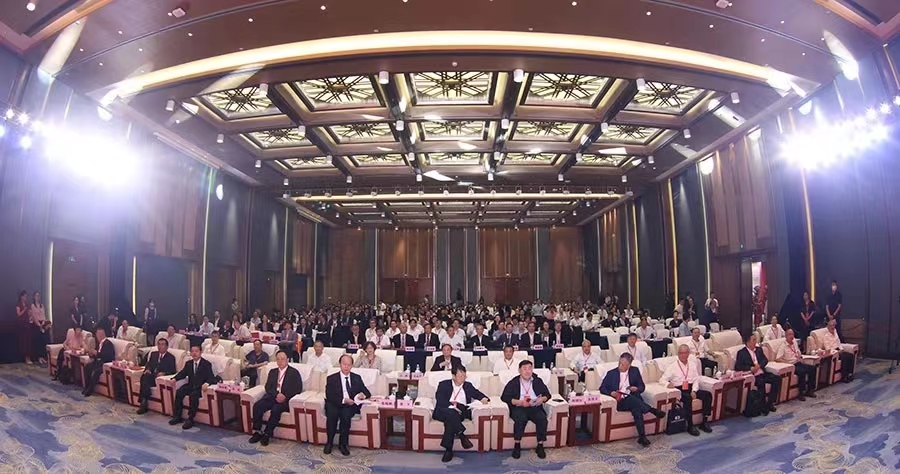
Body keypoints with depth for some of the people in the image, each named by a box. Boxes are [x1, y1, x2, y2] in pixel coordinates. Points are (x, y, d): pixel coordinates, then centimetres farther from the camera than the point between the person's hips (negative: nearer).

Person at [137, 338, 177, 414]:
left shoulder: (171, 357, 5)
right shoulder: (153, 354, 22)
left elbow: (173, 371, -2)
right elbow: (148, 364, 17)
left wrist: (163, 373, -20)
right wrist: (147, 369, -7)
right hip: (151, 376, 4)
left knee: (145, 378, -32)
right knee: (144, 376, -30)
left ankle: (143, 402, -27)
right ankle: (144, 402, -31)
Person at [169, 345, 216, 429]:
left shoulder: (206, 364, -3)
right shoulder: (188, 363, 14)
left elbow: (211, 377, -11)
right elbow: (182, 373, 15)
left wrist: (206, 383, -32)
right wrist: (175, 379, -6)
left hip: (200, 387, -5)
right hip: (190, 385, 5)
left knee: (193, 395, -32)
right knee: (178, 392, -20)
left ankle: (190, 419, -25)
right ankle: (177, 416, -8)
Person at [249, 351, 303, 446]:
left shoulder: (294, 372, 7)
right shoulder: (272, 372, 20)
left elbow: (298, 389, -1)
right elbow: (268, 387, 9)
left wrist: (285, 396, -16)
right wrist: (276, 394, -12)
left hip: (286, 399, -4)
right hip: (272, 397, 4)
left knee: (276, 409, -33)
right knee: (257, 406, -22)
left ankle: (267, 434, -19)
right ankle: (257, 432, -12)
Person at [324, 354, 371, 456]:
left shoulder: (357, 378, 15)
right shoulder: (331, 378, 8)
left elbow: (367, 392, 14)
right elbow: (329, 396, -5)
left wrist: (363, 395, -11)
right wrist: (343, 400, -18)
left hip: (351, 406, 1)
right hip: (335, 405, 0)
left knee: (345, 413, -32)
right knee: (332, 414, -32)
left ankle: (343, 443, -16)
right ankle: (329, 442, -11)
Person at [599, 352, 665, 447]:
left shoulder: (635, 371, 11)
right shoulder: (611, 373, 6)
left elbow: (642, 387, 13)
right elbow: (602, 388, 5)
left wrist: (637, 389, -11)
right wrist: (611, 393, -16)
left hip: (633, 400, 2)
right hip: (619, 402, -2)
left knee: (637, 409, -34)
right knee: (633, 400, -35)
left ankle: (642, 437, -35)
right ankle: (652, 410, -24)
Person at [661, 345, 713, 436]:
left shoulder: (692, 364, 15)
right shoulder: (672, 367, 2)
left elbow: (696, 379, 10)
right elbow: (662, 379, -3)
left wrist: (694, 391, -8)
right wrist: (668, 384, -27)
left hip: (692, 388, 4)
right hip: (680, 390, -4)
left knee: (707, 394, -21)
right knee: (687, 398, -35)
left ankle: (704, 422, -13)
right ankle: (690, 426, -26)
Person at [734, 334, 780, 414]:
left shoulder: (759, 349, 18)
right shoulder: (741, 353, -1)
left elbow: (765, 360, 10)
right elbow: (737, 367, -6)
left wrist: (759, 366, -10)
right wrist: (751, 368, -18)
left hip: (762, 373, 6)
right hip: (753, 376, -6)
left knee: (777, 379, -16)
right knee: (761, 382, -33)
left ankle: (770, 403, -7)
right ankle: (763, 405, -18)